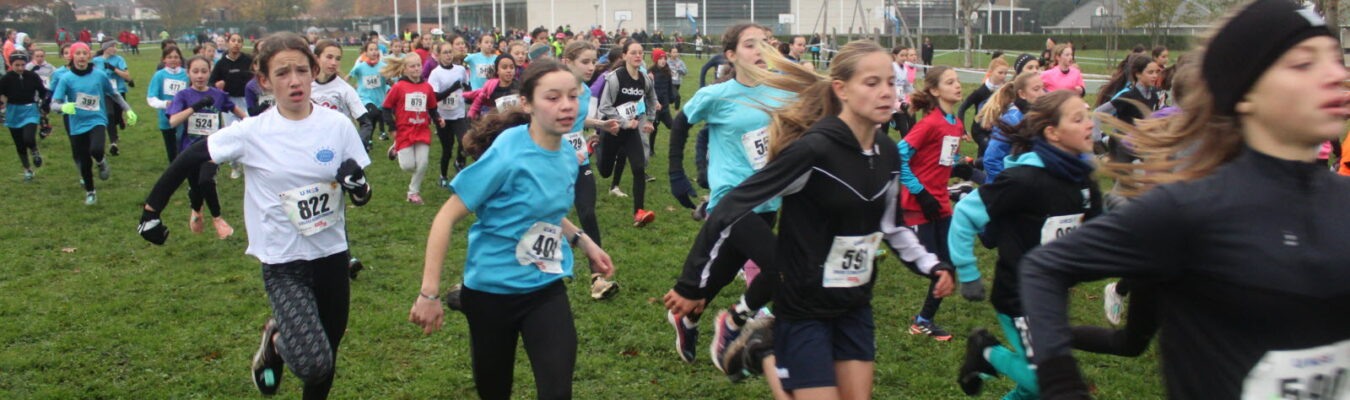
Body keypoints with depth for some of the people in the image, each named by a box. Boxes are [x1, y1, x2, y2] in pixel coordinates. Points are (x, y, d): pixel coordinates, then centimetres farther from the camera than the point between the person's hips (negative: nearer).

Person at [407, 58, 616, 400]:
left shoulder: (567, 157, -1)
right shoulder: (507, 154, -21)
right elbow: (446, 218, -18)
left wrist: (584, 242, 8)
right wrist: (429, 294, -20)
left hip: (546, 288, 4)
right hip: (491, 289, -4)